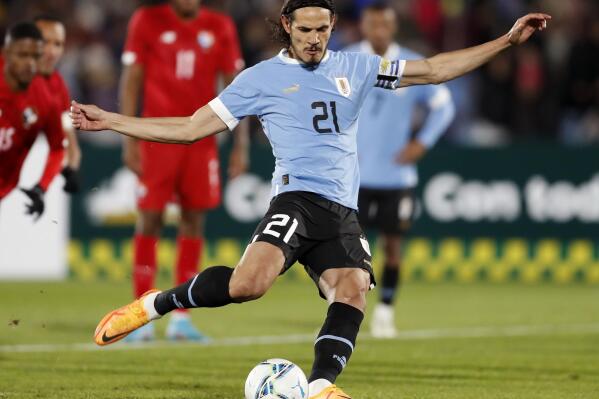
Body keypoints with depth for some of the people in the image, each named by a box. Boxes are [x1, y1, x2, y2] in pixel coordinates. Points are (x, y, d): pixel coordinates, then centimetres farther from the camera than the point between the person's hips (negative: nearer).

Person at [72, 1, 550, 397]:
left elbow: (434, 69, 20)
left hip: (344, 212, 4)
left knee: (354, 289, -23)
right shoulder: (261, 79, 8)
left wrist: (507, 41, 15)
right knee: (249, 282, -29)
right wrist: (110, 121, 4)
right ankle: (152, 305, -11)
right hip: (297, 198, -4)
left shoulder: (354, 68, 18)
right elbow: (191, 128, 9)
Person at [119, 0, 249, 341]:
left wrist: (242, 144, 4)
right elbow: (131, 80, 2)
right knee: (150, 219, -3)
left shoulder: (220, 28, 5)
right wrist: (129, 139, -4)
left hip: (201, 139, 2)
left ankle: (181, 317, 6)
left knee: (194, 220, 1)